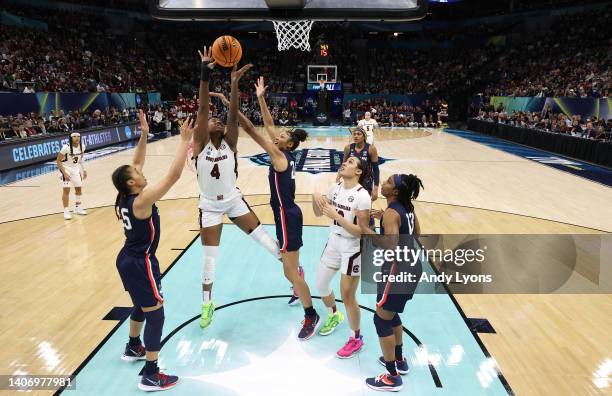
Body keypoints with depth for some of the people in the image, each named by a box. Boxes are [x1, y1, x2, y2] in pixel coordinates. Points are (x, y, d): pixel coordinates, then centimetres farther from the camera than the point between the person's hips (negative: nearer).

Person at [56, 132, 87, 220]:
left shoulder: (82, 146, -9)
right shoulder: (66, 147, -26)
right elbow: (58, 161, -19)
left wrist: (83, 170, 7)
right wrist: (64, 173, -24)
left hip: (76, 168, 6)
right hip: (66, 168, -6)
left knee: (79, 188, 13)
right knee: (66, 190, -10)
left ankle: (78, 207, 30)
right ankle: (66, 211, -3)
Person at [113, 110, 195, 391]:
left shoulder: (126, 198, 0)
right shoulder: (142, 200, -24)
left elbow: (136, 162, 11)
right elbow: (174, 175, -30)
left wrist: (144, 135, 5)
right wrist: (185, 141, -25)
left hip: (128, 260, 10)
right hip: (140, 263, -10)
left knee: (141, 306, 28)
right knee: (155, 314, -1)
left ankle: (133, 348, 49)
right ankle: (151, 376, 6)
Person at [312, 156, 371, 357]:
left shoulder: (362, 196, -22)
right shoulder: (335, 188, 0)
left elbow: (362, 232, -24)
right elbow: (318, 213, 10)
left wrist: (336, 215, -29)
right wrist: (316, 197, -10)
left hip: (353, 249, -7)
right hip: (334, 243, 7)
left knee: (347, 297, 0)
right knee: (321, 285, 18)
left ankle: (356, 340, 23)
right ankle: (334, 315, 49)